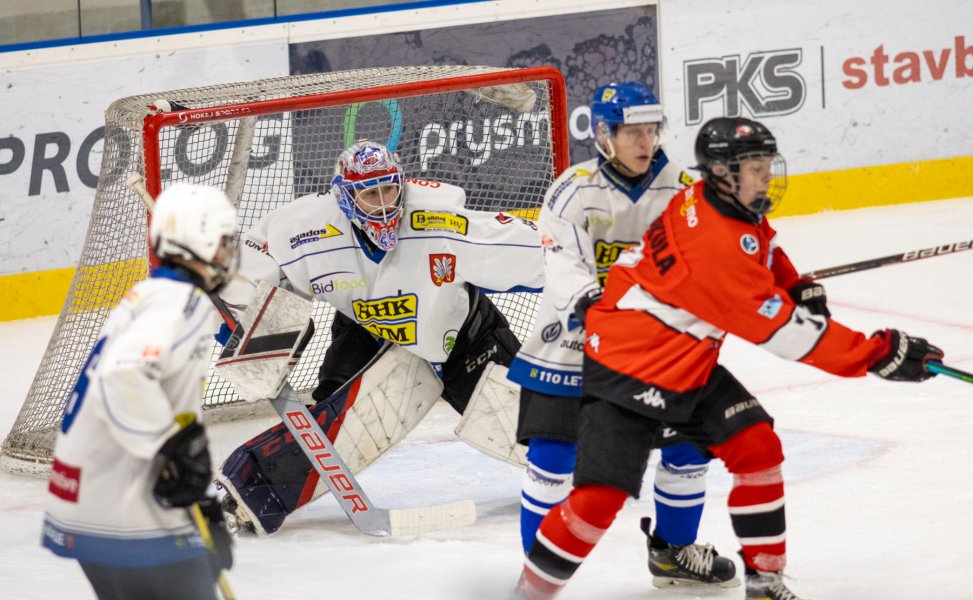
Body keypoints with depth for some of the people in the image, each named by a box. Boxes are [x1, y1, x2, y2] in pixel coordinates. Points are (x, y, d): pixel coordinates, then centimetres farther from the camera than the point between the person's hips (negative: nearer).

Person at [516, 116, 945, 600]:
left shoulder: (727, 203, -4)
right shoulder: (711, 242, -30)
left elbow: (763, 247, 23)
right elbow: (784, 330, -28)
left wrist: (797, 288, 3)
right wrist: (879, 355, -26)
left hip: (690, 367, 9)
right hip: (624, 371, -9)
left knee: (757, 448, -1)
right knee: (599, 497, -13)